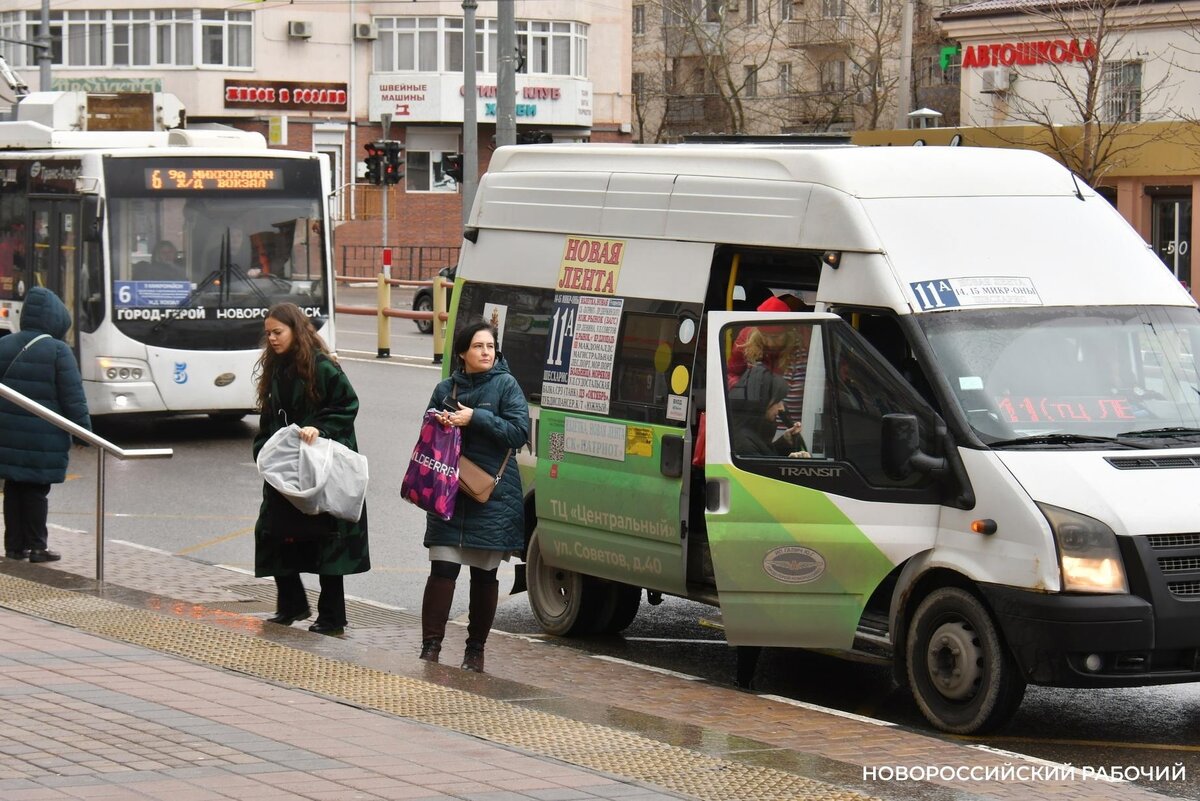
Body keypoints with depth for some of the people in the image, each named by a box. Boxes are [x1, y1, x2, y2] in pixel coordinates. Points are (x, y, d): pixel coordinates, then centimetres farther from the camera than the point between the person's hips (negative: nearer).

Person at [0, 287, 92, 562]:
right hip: (43, 438, -4)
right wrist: (85, 430, -2)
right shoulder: (58, 351, -10)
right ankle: (36, 547, 6)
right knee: (36, 490, 2)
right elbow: (73, 397, -10)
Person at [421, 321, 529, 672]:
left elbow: (519, 431, -9)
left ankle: (476, 649, 13)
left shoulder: (506, 385, 0)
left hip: (493, 496, -2)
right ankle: (430, 646, -5)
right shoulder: (446, 389, 11)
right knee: (442, 570, -6)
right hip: (449, 494, 2)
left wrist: (475, 419, -16)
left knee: (484, 574, 4)